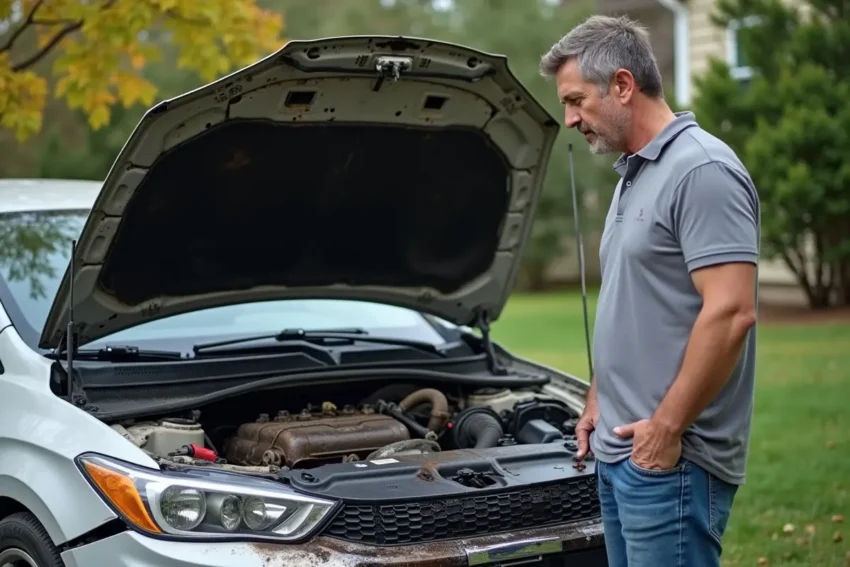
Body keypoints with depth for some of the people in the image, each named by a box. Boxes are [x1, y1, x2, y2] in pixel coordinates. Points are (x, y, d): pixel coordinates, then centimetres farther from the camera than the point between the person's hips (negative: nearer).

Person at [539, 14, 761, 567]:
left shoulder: (702, 171, -15)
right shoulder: (633, 176, 16)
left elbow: (731, 313, -23)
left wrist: (666, 426, -19)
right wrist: (598, 401, 18)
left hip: (670, 460, -9)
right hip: (621, 451, 10)